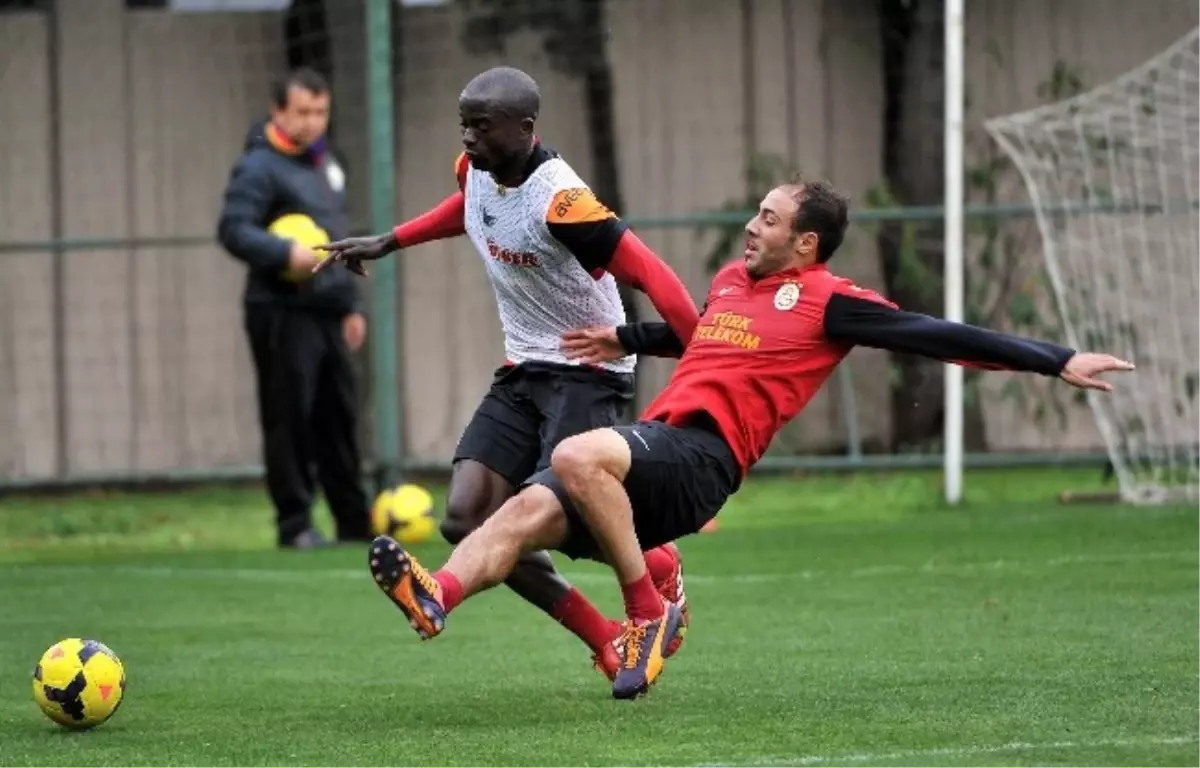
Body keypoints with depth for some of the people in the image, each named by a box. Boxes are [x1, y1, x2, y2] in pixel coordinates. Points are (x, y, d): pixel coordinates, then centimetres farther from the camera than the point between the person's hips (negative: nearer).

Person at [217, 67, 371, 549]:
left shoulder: (325, 164, 19)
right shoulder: (259, 167, -8)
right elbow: (233, 230, -18)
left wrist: (353, 304, 21)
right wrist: (285, 254, -31)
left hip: (328, 312, 8)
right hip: (283, 315, -8)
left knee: (339, 417, 9)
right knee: (290, 419, -6)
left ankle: (355, 523, 14)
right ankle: (295, 524, -1)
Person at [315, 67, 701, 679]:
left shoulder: (558, 200, -26)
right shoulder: (475, 168, 0)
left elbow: (648, 273, -26)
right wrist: (388, 243, 27)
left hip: (587, 370, -8)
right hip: (522, 370, 8)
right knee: (466, 519, -7)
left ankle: (660, 570, 12)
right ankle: (604, 640, 3)